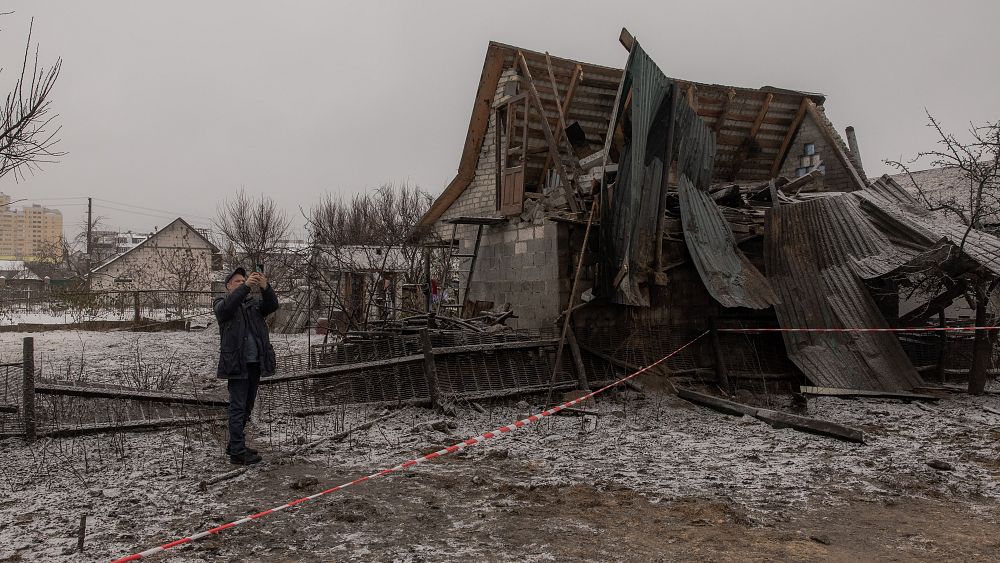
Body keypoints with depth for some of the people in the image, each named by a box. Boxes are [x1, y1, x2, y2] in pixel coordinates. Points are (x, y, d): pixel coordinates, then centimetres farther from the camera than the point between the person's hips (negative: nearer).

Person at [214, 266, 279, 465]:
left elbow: (272, 305, -5)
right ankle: (237, 453, -4)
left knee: (247, 406, 14)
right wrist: (246, 287, -32)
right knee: (238, 407, -6)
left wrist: (265, 287, -25)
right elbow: (226, 307, -22)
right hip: (237, 364, -6)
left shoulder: (254, 303, 14)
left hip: (255, 363, 6)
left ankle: (235, 445, 27)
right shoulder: (221, 304, 2)